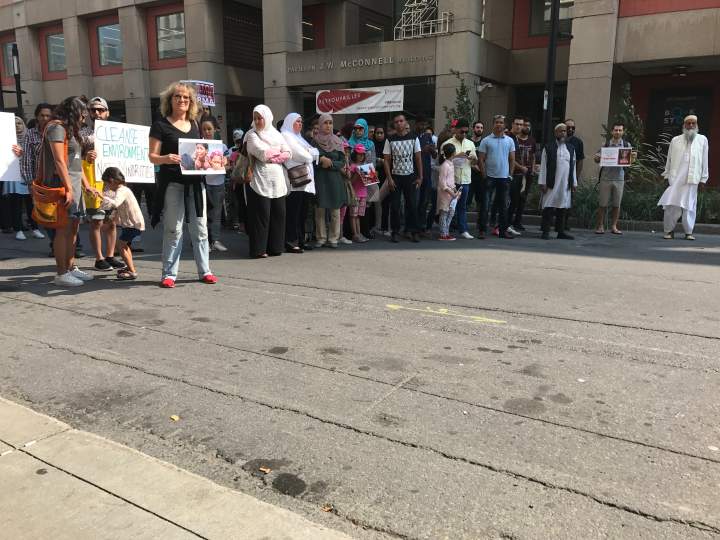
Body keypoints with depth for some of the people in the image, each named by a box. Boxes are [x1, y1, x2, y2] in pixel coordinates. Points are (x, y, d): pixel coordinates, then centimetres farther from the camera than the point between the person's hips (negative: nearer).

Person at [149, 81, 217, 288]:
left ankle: (204, 270, 15)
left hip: (195, 183, 5)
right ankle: (169, 274, 8)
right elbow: (153, 156, -4)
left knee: (200, 228, 7)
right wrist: (166, 158, -25)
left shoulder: (194, 125, 15)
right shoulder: (161, 125, 0)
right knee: (173, 229, -1)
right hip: (172, 183, -5)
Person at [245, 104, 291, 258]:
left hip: (278, 181, 5)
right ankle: (259, 249, 0)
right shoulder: (252, 135, 2)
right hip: (260, 181, -4)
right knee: (261, 214, -6)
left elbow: (288, 154, 4)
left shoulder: (276, 134, 15)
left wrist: (270, 157, -8)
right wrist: (278, 151, 2)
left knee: (278, 213, 3)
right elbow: (263, 154, -12)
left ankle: (275, 247, 12)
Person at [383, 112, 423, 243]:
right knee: (394, 206, 1)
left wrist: (420, 177, -1)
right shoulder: (390, 140, 1)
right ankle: (395, 232, 11)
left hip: (410, 176, 0)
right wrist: (389, 178, -8)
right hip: (395, 177, 0)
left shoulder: (414, 138, 3)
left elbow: (418, 158, 4)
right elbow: (387, 160, 1)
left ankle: (414, 231, 9)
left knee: (412, 205, 0)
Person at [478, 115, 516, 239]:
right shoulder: (486, 140, 0)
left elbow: (512, 159, 10)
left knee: (503, 205, 8)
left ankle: (503, 230, 16)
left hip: (504, 177, 3)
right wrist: (484, 175, -6)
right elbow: (481, 159, -1)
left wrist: (510, 174, 4)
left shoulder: (509, 141, 7)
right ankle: (482, 230, 4)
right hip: (490, 177, -3)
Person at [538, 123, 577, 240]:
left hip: (566, 184, 4)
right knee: (548, 208, -3)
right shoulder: (548, 147, 2)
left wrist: (574, 183, 11)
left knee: (563, 208, 6)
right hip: (551, 183, -4)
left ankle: (561, 231, 13)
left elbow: (573, 166, 15)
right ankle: (546, 231, 2)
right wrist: (542, 182, -7)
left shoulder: (571, 148, 15)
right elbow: (543, 166, -1)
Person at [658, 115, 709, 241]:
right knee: (672, 205, -6)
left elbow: (704, 161, 10)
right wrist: (667, 176, 8)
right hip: (676, 178, 0)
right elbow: (669, 159, 12)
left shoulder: (702, 140, 12)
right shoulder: (675, 140, 12)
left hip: (692, 179, 0)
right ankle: (669, 230, 1)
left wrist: (703, 178, 6)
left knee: (689, 205, 1)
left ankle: (688, 232, 7)